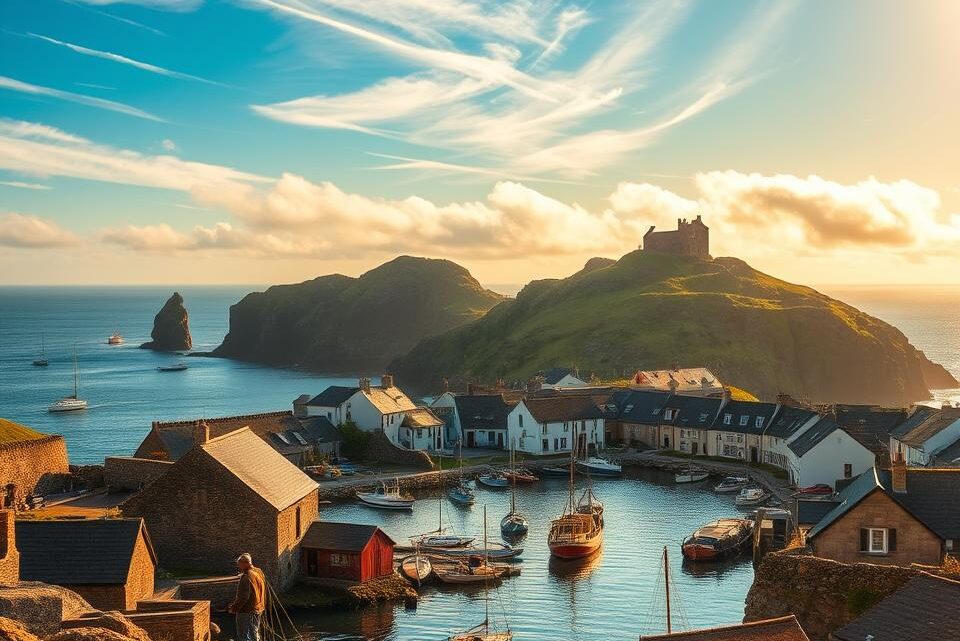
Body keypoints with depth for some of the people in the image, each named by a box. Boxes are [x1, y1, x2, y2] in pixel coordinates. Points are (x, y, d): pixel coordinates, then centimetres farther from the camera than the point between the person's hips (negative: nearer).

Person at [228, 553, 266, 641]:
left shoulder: (246, 577, -22)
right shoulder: (259, 572, 8)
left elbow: (243, 597, -23)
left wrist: (233, 608, -12)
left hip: (247, 612, -10)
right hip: (258, 609, 10)